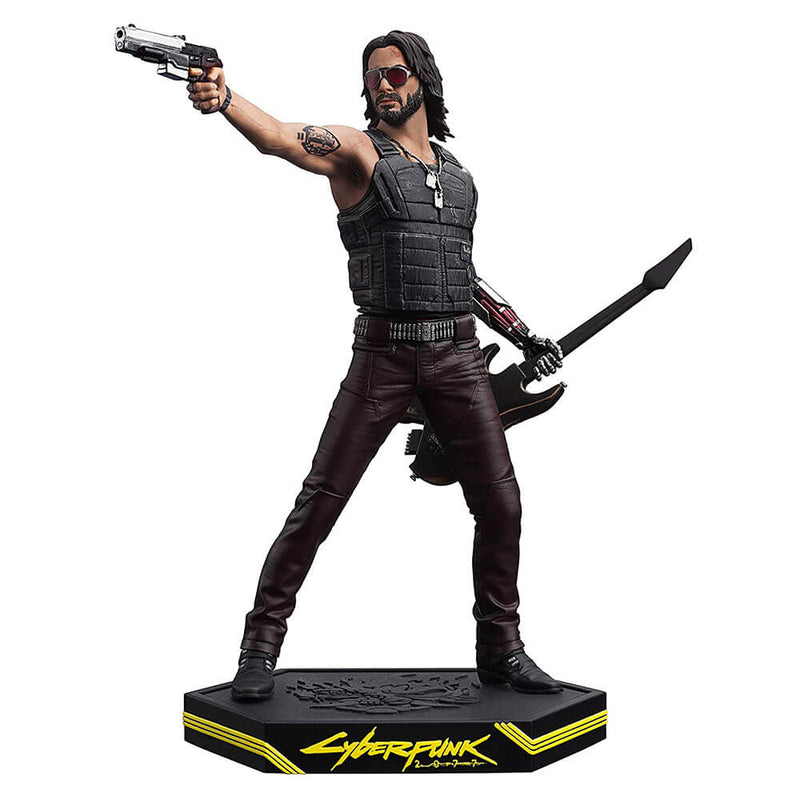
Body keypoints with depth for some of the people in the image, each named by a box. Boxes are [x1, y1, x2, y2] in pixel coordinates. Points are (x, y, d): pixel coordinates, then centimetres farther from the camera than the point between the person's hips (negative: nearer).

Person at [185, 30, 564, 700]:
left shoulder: (457, 171, 17)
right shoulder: (358, 151, 1)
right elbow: (282, 138, -21)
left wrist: (521, 333, 22)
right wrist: (223, 99, -41)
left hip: (458, 355, 4)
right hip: (383, 355, -4)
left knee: (500, 504, 4)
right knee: (321, 499, -5)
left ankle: (502, 650, 21)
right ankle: (261, 645, 8)